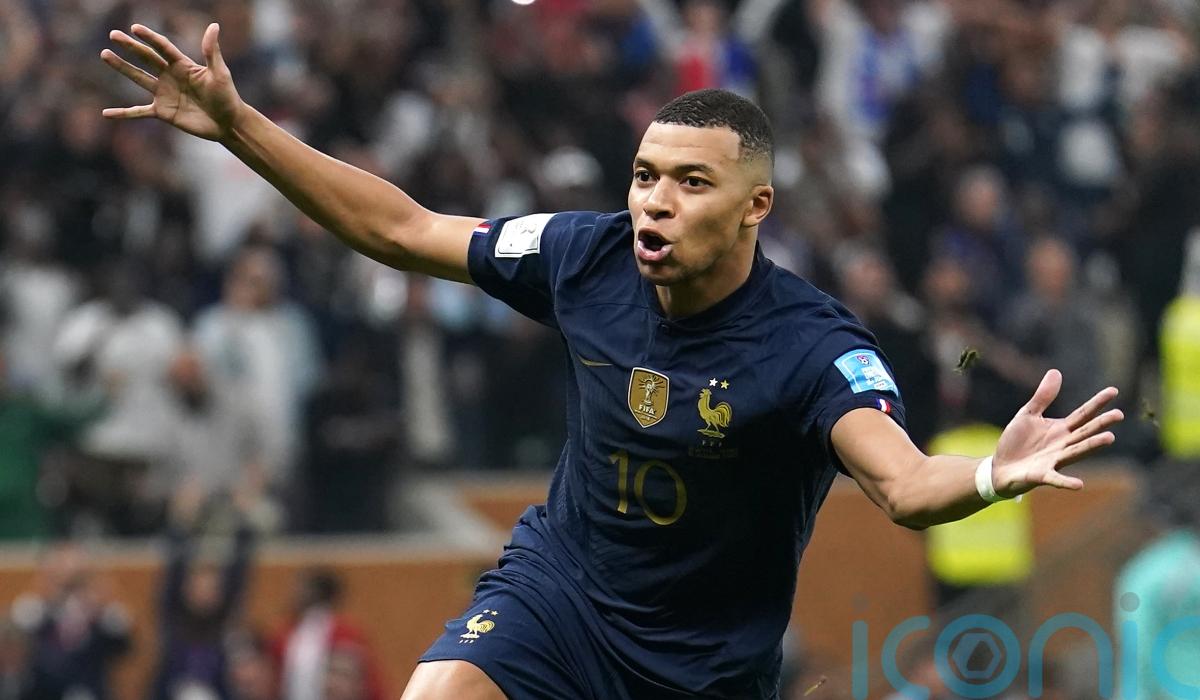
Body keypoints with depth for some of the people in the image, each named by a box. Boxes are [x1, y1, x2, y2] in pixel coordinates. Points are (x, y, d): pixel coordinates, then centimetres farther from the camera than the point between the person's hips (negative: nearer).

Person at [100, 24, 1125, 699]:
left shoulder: (812, 347, -25)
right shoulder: (590, 258, -12)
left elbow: (906, 487, -41)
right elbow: (401, 230, 0)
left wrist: (991, 476, -65)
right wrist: (237, 127, -4)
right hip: (558, 588, 2)